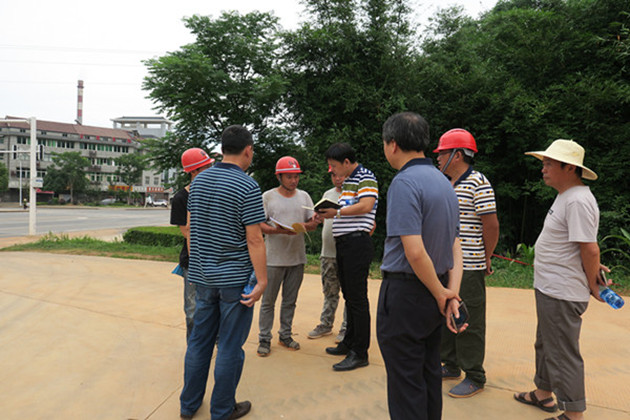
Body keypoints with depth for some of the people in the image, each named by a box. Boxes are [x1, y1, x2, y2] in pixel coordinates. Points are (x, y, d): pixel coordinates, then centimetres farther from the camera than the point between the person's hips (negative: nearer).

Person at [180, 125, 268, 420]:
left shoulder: (198, 180, 5)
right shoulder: (247, 186, -15)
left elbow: (190, 227, 12)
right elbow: (254, 240, -18)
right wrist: (262, 280, -12)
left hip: (202, 275, 7)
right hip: (235, 278, -6)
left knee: (200, 340, 17)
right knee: (230, 346, 7)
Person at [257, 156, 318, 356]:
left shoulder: (304, 196, 10)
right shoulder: (268, 197, -2)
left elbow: (314, 223, 11)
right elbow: (259, 225, -6)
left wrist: (305, 225, -12)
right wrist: (279, 230, -22)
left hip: (297, 257, 4)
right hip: (273, 258, -4)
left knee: (290, 300, 13)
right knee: (268, 300, 3)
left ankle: (285, 335, 27)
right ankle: (264, 339, 15)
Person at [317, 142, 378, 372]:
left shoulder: (365, 177, -8)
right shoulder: (347, 180, 19)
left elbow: (366, 205, -21)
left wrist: (337, 212, -15)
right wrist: (329, 214, 5)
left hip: (357, 243, -10)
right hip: (343, 244, 10)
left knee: (357, 298, -4)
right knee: (349, 296, 17)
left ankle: (360, 353, 5)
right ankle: (349, 343, 29)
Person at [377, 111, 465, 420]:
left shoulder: (404, 182, -18)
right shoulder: (443, 181, 10)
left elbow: (414, 252, -25)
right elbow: (455, 246, 7)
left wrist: (441, 294, -12)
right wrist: (453, 293, -1)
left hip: (405, 294, -9)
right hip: (433, 296, 9)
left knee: (405, 382, 5)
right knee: (430, 376, 21)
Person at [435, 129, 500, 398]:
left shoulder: (478, 184, -14)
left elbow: (491, 225, -14)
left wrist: (486, 259, -5)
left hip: (468, 268, -8)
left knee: (468, 323, 2)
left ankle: (475, 378, 17)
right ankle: (451, 366, 33)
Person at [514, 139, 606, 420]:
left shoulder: (578, 201, -22)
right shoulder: (565, 197, 11)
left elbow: (590, 249, -23)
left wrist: (593, 286, -12)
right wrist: (592, 267, 14)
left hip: (562, 295, -11)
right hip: (549, 289, 11)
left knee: (563, 354, 2)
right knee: (546, 345, 23)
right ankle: (543, 394, 40)